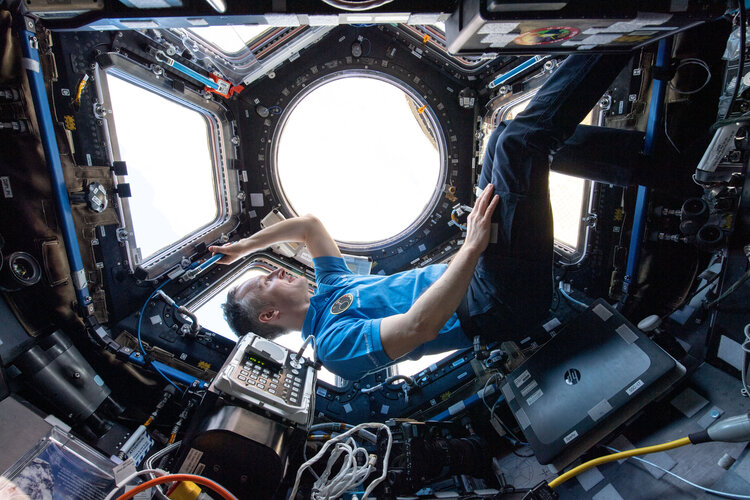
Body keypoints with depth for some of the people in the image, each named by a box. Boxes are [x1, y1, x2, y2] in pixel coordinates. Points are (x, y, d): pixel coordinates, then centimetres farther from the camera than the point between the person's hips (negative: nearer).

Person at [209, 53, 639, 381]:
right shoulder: (335, 344, -15)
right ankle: (612, 47, -2)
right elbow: (420, 325, -31)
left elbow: (310, 223, 22)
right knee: (519, 143, -19)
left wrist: (244, 245, 19)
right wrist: (473, 245, -30)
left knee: (507, 141, 10)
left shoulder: (331, 290, 14)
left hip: (473, 276, 9)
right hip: (499, 307, -9)